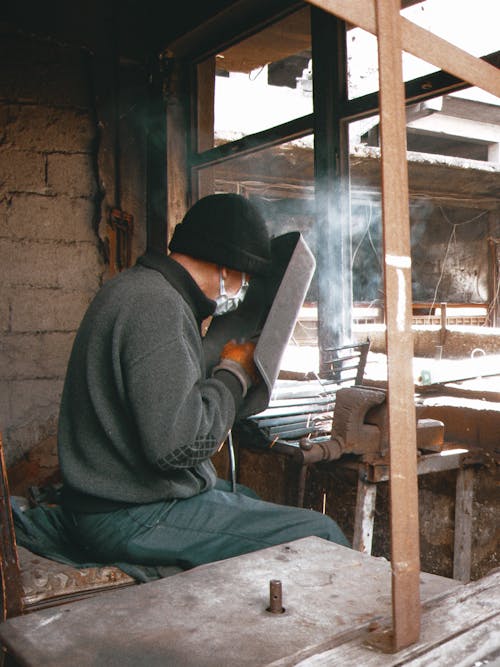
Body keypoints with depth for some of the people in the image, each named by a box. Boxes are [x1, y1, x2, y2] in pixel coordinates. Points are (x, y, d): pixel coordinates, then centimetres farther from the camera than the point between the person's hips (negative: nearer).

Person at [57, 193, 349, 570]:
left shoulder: (139, 287, 12)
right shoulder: (157, 306, -21)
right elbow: (175, 443, -27)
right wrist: (234, 375, -13)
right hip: (137, 518, -11)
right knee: (321, 535, -12)